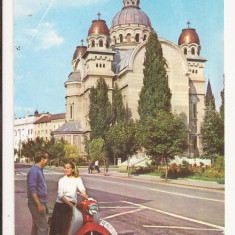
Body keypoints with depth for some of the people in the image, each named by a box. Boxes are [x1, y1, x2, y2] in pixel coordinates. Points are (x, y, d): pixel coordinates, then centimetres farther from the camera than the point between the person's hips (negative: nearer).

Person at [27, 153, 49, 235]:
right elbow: (32, 189, -22)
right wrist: (39, 205, -24)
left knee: (36, 227, 14)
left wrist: (44, 205, 24)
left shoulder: (39, 171, 17)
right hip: (36, 204, -10)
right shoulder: (34, 171, -15)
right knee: (43, 227, -10)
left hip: (40, 203, 10)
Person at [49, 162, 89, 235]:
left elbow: (81, 187, -12)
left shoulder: (77, 179, 8)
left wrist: (84, 194, -35)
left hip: (72, 203, -1)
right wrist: (69, 204, -17)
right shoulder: (61, 180, 9)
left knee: (66, 228, -7)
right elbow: (60, 195, -3)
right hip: (60, 204, 1)